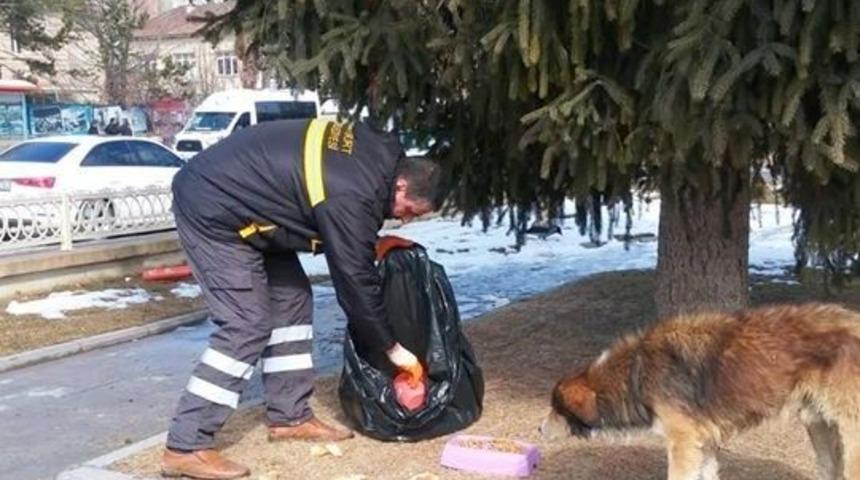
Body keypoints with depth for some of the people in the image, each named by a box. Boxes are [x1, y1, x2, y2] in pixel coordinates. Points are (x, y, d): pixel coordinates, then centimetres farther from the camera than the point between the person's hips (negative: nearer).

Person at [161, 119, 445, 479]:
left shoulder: (378, 154, 1)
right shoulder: (352, 198, -25)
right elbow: (355, 280, -17)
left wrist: (373, 242, 12)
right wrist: (391, 348, -5)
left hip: (227, 194, 10)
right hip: (212, 208, -10)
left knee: (290, 299, 10)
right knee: (247, 325, -13)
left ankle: (289, 417, 19)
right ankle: (186, 447, -10)